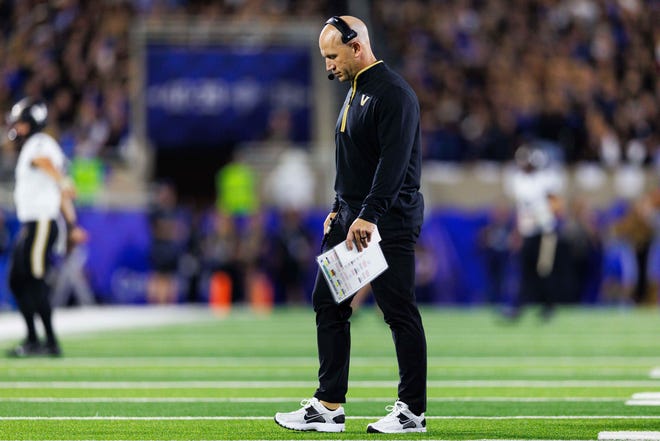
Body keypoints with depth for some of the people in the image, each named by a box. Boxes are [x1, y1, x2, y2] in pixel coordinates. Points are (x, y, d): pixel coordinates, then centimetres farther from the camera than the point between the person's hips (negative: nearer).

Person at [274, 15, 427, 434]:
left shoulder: (393, 93, -14)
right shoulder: (356, 91, 17)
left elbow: (394, 160, -23)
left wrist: (369, 215, -28)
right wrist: (340, 209, 19)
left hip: (388, 220, -10)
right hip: (350, 217, 10)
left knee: (400, 312, -5)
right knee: (328, 303, 7)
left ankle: (413, 411, 1)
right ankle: (329, 407, 9)